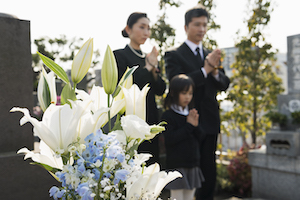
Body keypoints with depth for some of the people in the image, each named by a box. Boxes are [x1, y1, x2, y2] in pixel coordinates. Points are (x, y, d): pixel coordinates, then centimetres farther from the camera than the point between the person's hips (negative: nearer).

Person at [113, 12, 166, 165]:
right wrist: (147, 68, -10)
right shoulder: (120, 55, -2)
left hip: (150, 120, 6)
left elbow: (161, 90, 10)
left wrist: (154, 68, -5)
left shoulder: (149, 57, 16)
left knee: (151, 166, 5)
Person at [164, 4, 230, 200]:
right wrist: (205, 69, -21)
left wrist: (215, 70, -13)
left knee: (209, 173, 11)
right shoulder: (174, 55, -3)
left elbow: (224, 84, 8)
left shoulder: (212, 55, 15)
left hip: (209, 122, 5)